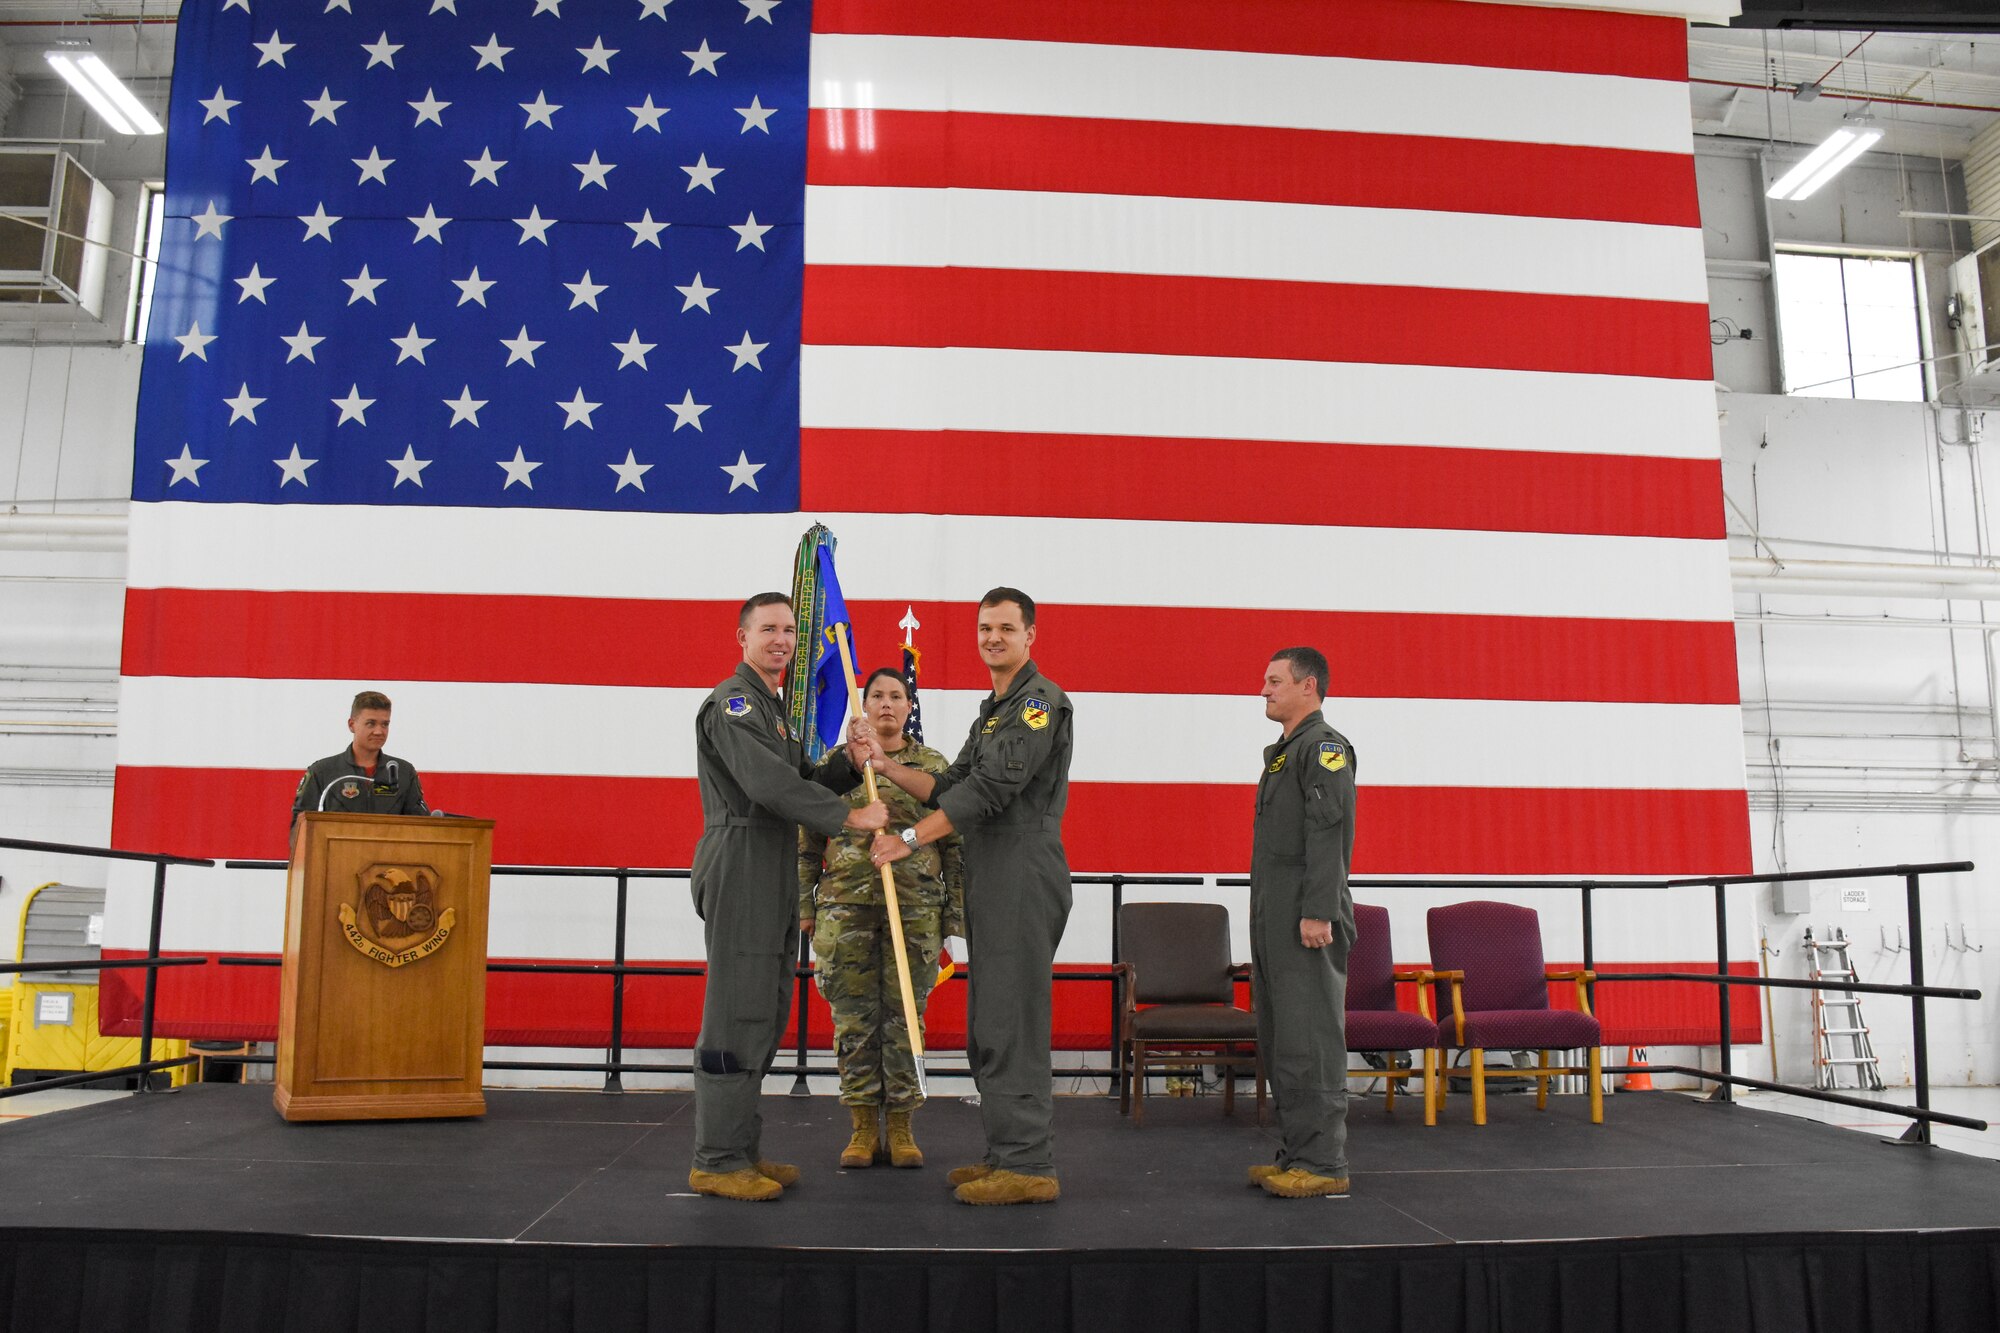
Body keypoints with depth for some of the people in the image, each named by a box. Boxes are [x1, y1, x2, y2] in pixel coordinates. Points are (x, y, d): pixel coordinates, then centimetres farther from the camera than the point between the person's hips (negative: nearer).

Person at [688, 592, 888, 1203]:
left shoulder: (773, 706, 23)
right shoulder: (733, 701, -10)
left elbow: (800, 779, 22)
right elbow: (769, 783, -22)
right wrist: (851, 816, -21)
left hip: (773, 879, 10)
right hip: (740, 872, -10)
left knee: (764, 1017, 13)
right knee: (736, 1016, -7)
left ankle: (743, 1150, 21)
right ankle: (716, 1160, 0)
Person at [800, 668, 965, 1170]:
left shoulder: (934, 766, 7)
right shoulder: (835, 762, 8)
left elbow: (954, 846, 7)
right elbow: (808, 840, 10)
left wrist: (953, 915, 2)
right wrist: (805, 904, 5)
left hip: (915, 906, 0)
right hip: (846, 903, 1)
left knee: (905, 1016, 3)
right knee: (853, 1016, 3)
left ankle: (900, 1127, 14)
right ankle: (864, 1127, 14)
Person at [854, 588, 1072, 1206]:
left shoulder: (1040, 700, -9)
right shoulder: (994, 709, 23)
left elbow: (993, 786, -19)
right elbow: (951, 787, 19)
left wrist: (910, 839, -18)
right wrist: (886, 766, 6)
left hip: (1024, 876, -10)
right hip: (992, 880, 10)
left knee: (1010, 1025, -10)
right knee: (989, 1027, 13)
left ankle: (1029, 1167, -4)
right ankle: (1007, 1155, 21)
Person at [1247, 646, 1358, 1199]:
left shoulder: (1324, 747, -9)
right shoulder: (1283, 752, 21)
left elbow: (1330, 834, -18)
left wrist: (1317, 912, -24)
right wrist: (1265, 926, 20)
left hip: (1307, 923, -10)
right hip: (1274, 922, 10)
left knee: (1309, 1040, -7)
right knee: (1278, 1041, 12)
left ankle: (1324, 1163, -2)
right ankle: (1296, 1153, 20)